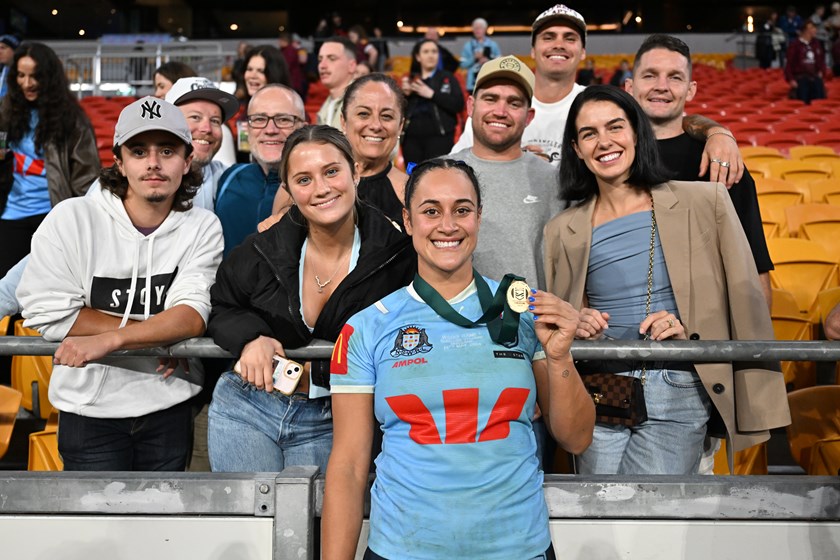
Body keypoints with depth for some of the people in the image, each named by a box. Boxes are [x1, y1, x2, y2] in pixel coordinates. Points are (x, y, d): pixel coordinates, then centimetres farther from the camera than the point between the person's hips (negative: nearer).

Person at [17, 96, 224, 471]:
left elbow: (193, 316, -15)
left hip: (170, 409, 3)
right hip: (90, 410, -2)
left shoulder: (203, 228, -5)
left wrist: (108, 339, -29)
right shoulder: (71, 219, -10)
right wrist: (157, 333, -15)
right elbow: (50, 314, -15)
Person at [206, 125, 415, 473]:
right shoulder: (263, 251, -6)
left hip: (328, 426, -1)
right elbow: (219, 307, 8)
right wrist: (249, 336, -14)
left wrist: (314, 372, -17)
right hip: (246, 409, 2)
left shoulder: (397, 258, -12)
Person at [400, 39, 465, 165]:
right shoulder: (410, 80, 15)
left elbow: (458, 105, -8)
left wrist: (432, 94, -12)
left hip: (439, 137, -3)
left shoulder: (447, 78, 6)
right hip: (412, 138, 4)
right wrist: (405, 94, -6)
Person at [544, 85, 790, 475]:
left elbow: (746, 305, 3)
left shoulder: (705, 202, 4)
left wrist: (689, 331, -12)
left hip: (678, 389, -2)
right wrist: (577, 326, -6)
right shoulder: (562, 231, 9)